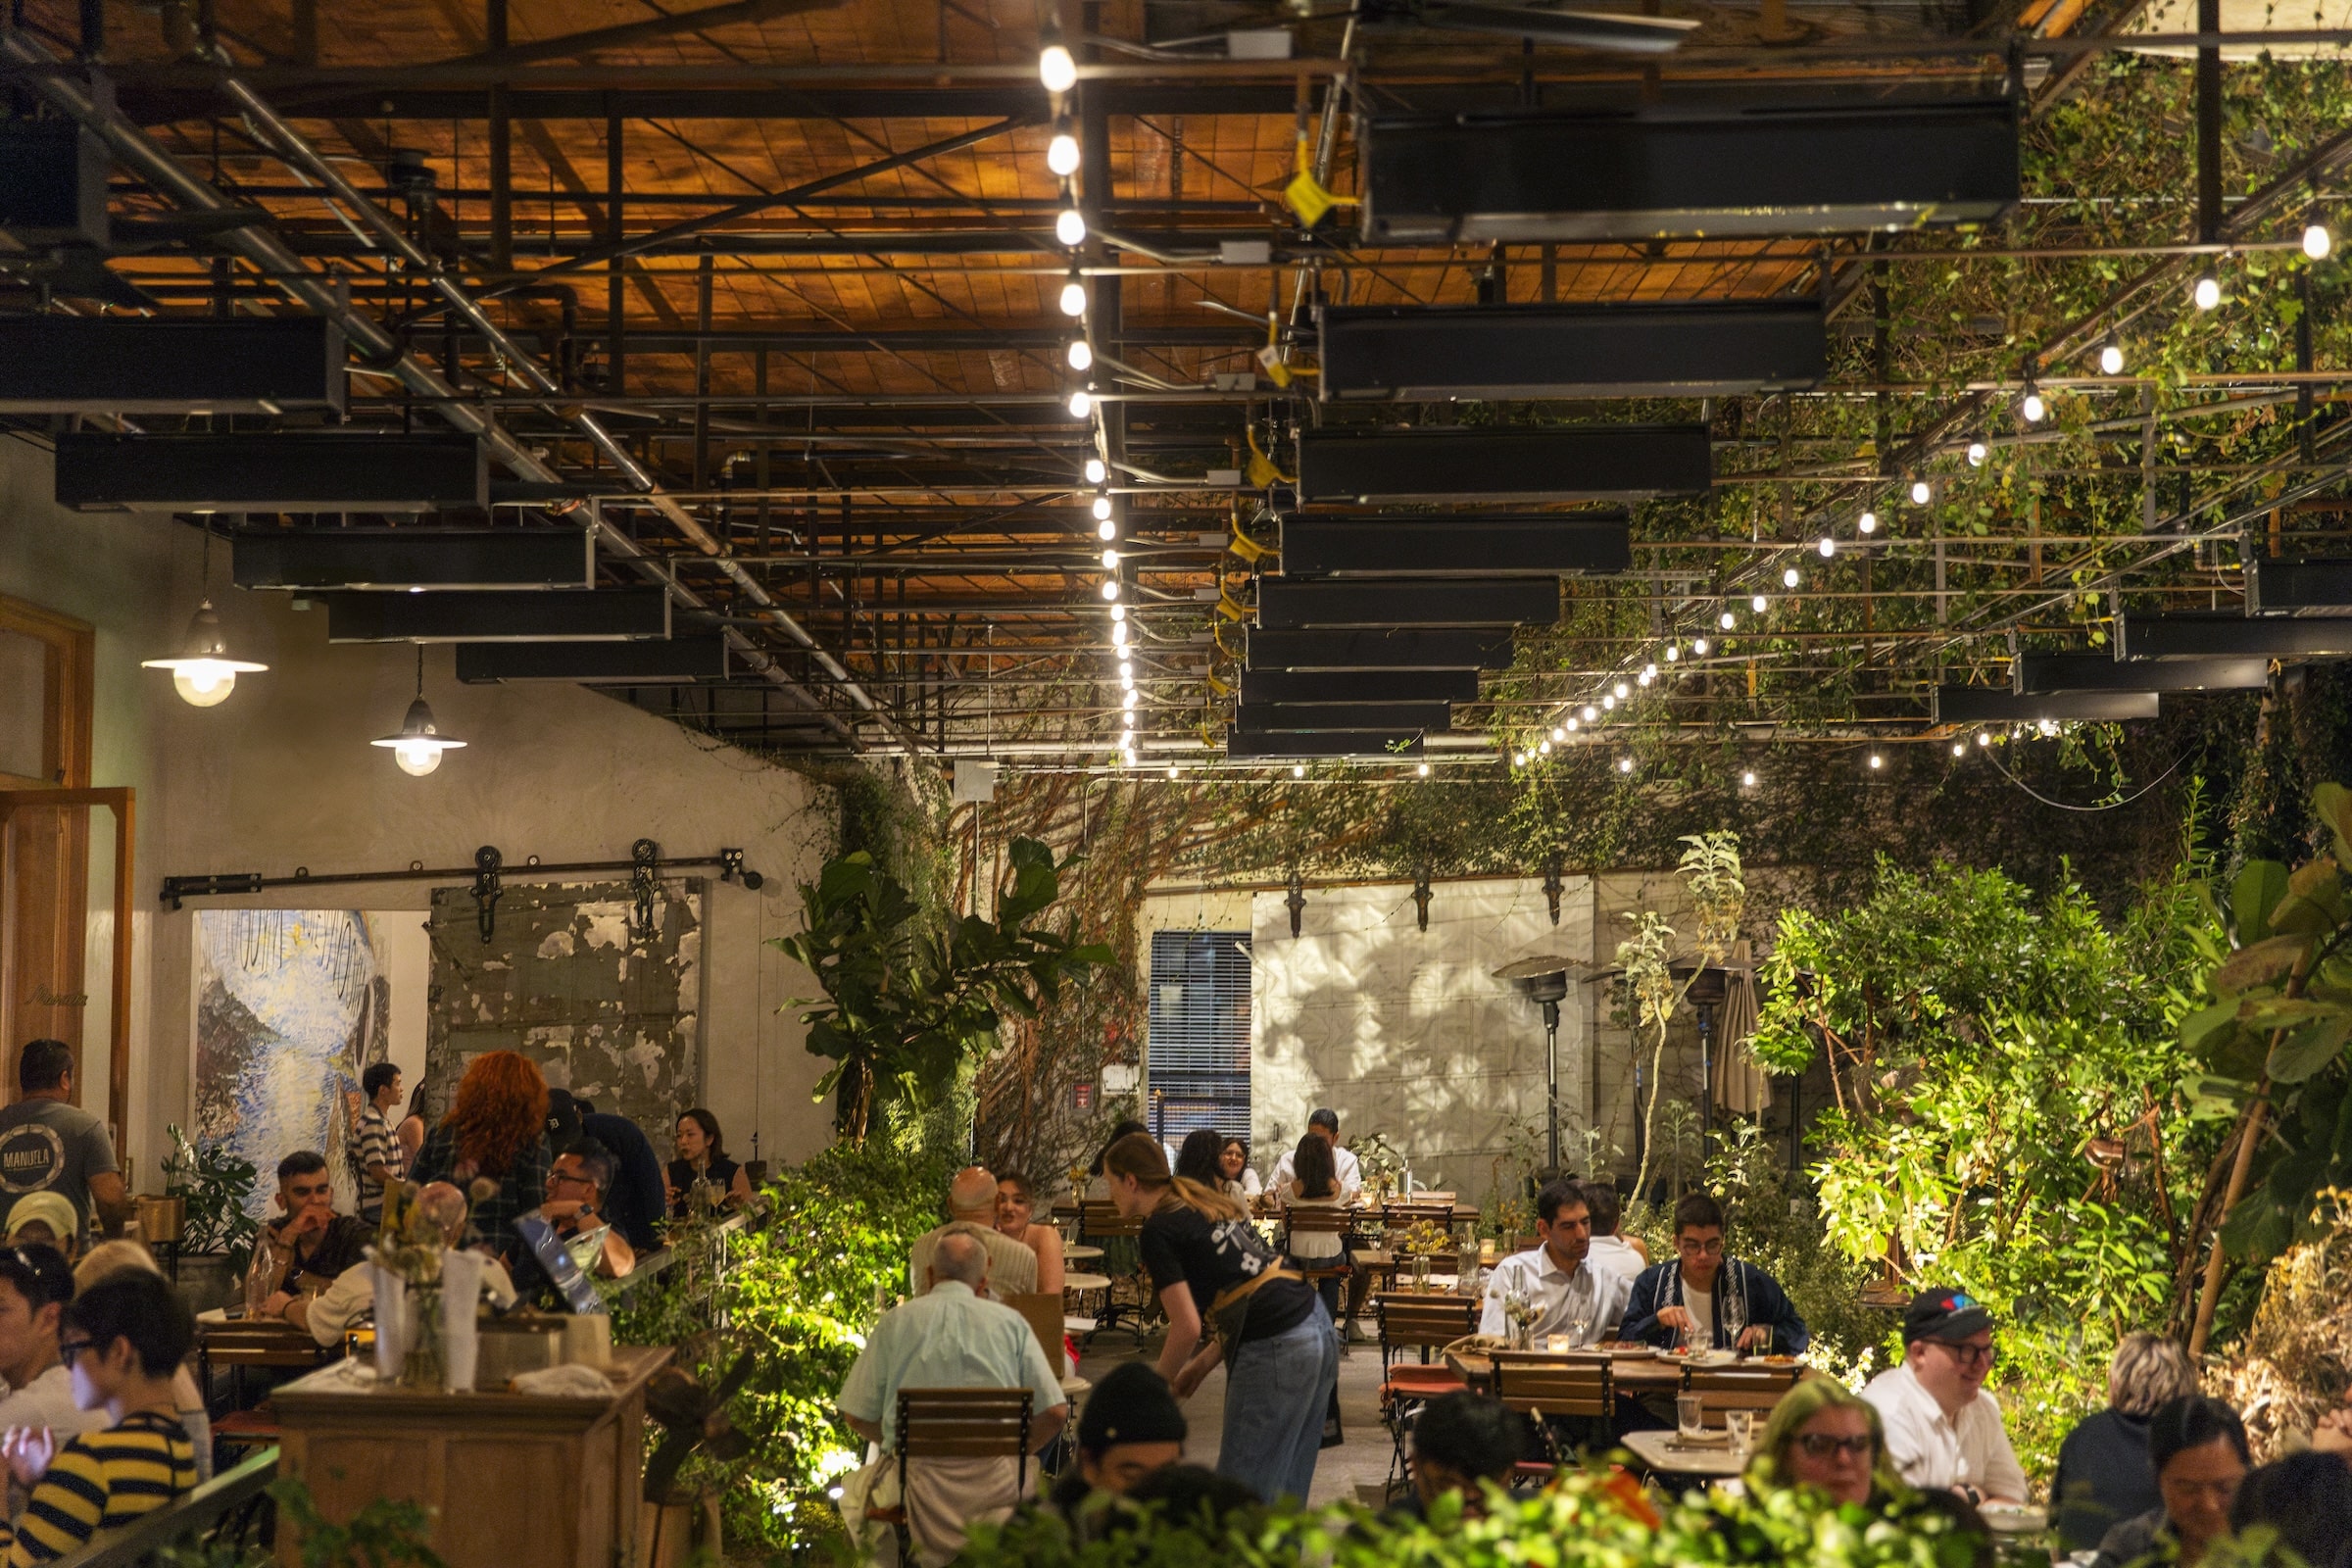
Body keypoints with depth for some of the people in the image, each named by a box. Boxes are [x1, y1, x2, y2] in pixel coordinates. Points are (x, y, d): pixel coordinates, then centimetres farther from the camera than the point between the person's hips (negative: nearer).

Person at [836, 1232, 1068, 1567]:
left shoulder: (895, 1322, 8)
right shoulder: (1011, 1322, 9)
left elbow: (856, 1414, 7)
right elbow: (1055, 1411, 3)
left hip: (918, 1474, 0)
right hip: (994, 1477, 0)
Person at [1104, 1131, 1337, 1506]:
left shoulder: (1158, 1230, -6)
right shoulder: (1210, 1204, 20)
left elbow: (1187, 1327, -12)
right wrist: (1202, 1364, 23)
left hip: (1274, 1354, -9)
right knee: (1285, 1493, 14)